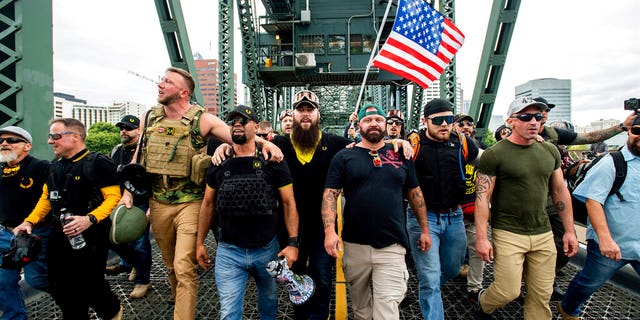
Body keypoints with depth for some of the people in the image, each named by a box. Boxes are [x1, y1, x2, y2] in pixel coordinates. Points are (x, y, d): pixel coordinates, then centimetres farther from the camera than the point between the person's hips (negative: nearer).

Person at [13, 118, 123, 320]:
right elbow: (46, 198, 21)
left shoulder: (98, 163, -13)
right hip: (59, 237, 8)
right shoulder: (55, 167, 13)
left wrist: (90, 219, -29)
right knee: (61, 288, 13)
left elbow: (113, 197, -18)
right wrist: (29, 221, 8)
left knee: (90, 286, 0)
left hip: (90, 237, -7)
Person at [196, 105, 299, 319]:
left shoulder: (273, 161, -6)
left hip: (267, 249, 0)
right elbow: (208, 204, 10)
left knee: (269, 301, 22)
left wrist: (292, 243, -11)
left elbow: (288, 203, -5)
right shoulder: (219, 163, 1)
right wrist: (200, 242, 10)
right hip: (228, 251, 1)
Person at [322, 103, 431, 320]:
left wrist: (424, 229, 13)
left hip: (392, 246, 0)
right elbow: (330, 194, -5)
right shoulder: (344, 157, 0)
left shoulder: (401, 155, 7)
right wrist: (329, 231, -17)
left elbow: (415, 193, 13)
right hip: (355, 245, 0)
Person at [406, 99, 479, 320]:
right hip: (423, 217, -5)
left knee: (453, 269, 23)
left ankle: (427, 291, 52)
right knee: (430, 279, -1)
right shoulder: (413, 143, -11)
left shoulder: (461, 142, 1)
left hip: (454, 216, 6)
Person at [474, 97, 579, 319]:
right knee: (509, 291, -2)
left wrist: (569, 230, 12)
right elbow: (482, 198, -13)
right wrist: (481, 238, -15)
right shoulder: (494, 155, -11)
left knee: (542, 295, 11)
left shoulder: (550, 151, 7)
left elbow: (560, 191, 14)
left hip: (543, 234, 6)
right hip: (508, 234, -5)